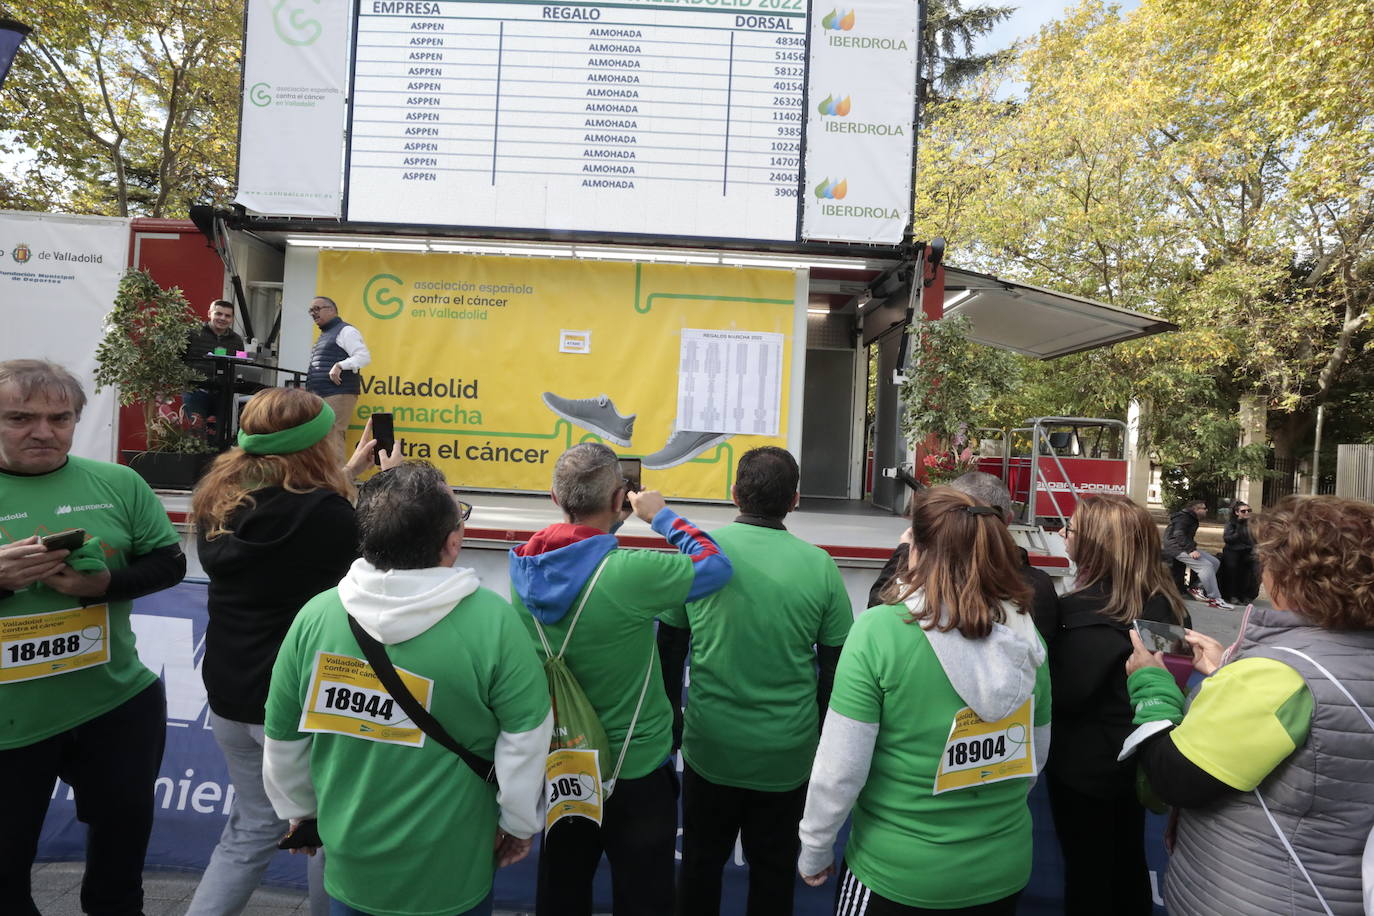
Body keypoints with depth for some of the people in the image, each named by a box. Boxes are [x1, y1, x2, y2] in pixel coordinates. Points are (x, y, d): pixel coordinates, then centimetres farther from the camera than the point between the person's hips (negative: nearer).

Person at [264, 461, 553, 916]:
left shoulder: (315, 616, -15)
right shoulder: (492, 621, -25)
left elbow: (282, 742, -2)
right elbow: (526, 742, -17)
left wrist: (299, 809, 17)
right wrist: (520, 825, 1)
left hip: (349, 866, 3)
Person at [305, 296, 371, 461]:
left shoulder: (345, 331, -3)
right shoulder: (324, 335, 25)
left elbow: (364, 356, -14)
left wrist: (340, 365, -25)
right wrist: (310, 385, 15)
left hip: (338, 394, -9)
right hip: (319, 396, 9)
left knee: (332, 440, -14)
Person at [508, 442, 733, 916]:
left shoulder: (525, 569, -12)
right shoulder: (629, 573, -31)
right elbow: (716, 566, -17)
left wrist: (607, 525, 3)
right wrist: (661, 515, -6)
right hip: (635, 770, -5)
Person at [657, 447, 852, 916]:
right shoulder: (819, 565, -11)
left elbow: (670, 645, -1)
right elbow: (836, 663, -2)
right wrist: (822, 737, 12)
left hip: (710, 746, 0)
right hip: (788, 754, 0)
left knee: (701, 863, 22)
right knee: (774, 872, 21)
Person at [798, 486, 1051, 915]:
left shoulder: (879, 629, -22)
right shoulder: (1025, 634, -8)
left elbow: (840, 767, -18)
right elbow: (1037, 754, 5)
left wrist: (814, 848, -3)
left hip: (895, 878, -3)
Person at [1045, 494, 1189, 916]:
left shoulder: (1088, 609, -27)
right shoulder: (1161, 600, -2)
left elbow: (1065, 692, -29)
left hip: (1086, 760, -8)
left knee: (1086, 868, 10)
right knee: (1129, 862, 23)